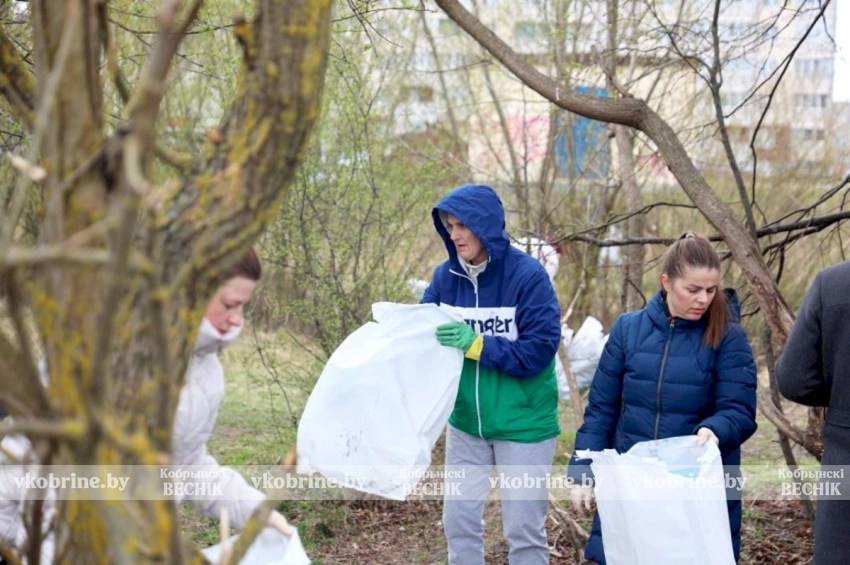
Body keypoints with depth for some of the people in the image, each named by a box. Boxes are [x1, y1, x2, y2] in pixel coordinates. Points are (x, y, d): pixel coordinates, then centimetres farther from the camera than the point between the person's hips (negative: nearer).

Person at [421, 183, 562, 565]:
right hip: (466, 422, 5)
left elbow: (540, 349, -20)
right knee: (458, 518, 10)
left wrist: (476, 344, -27)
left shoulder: (527, 275, -17)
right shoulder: (446, 275, -3)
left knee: (524, 527, 5)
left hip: (523, 424, -4)